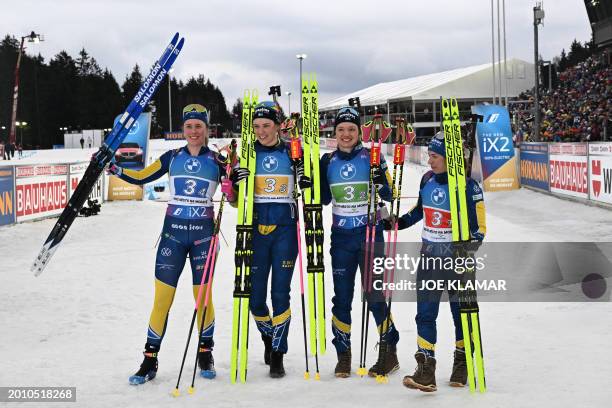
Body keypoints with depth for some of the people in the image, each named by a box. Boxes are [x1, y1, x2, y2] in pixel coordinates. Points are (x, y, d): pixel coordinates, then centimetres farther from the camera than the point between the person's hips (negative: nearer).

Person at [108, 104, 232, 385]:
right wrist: (113, 168, -7)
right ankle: (150, 360, 8)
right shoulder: (172, 158, 6)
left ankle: (205, 353, 24)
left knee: (203, 296, 4)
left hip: (203, 233, -1)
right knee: (162, 298, -1)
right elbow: (141, 177, 7)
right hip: (173, 231, 1)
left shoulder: (216, 161, 2)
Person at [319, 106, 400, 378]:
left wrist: (379, 178, -23)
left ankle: (389, 353, 8)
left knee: (375, 296, -4)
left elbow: (388, 195, -4)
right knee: (342, 298, 5)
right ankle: (343, 354, 15)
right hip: (341, 236, 3)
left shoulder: (371, 157, -2)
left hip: (370, 234, -3)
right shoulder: (328, 161, 7)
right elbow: (323, 198, 11)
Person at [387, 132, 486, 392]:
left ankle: (462, 363, 28)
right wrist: (397, 222, 10)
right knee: (425, 313, -3)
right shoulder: (427, 180, 2)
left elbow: (478, 227, -14)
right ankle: (425, 369, -3)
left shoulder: (468, 186, -15)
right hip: (430, 256, 5)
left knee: (462, 312, 11)